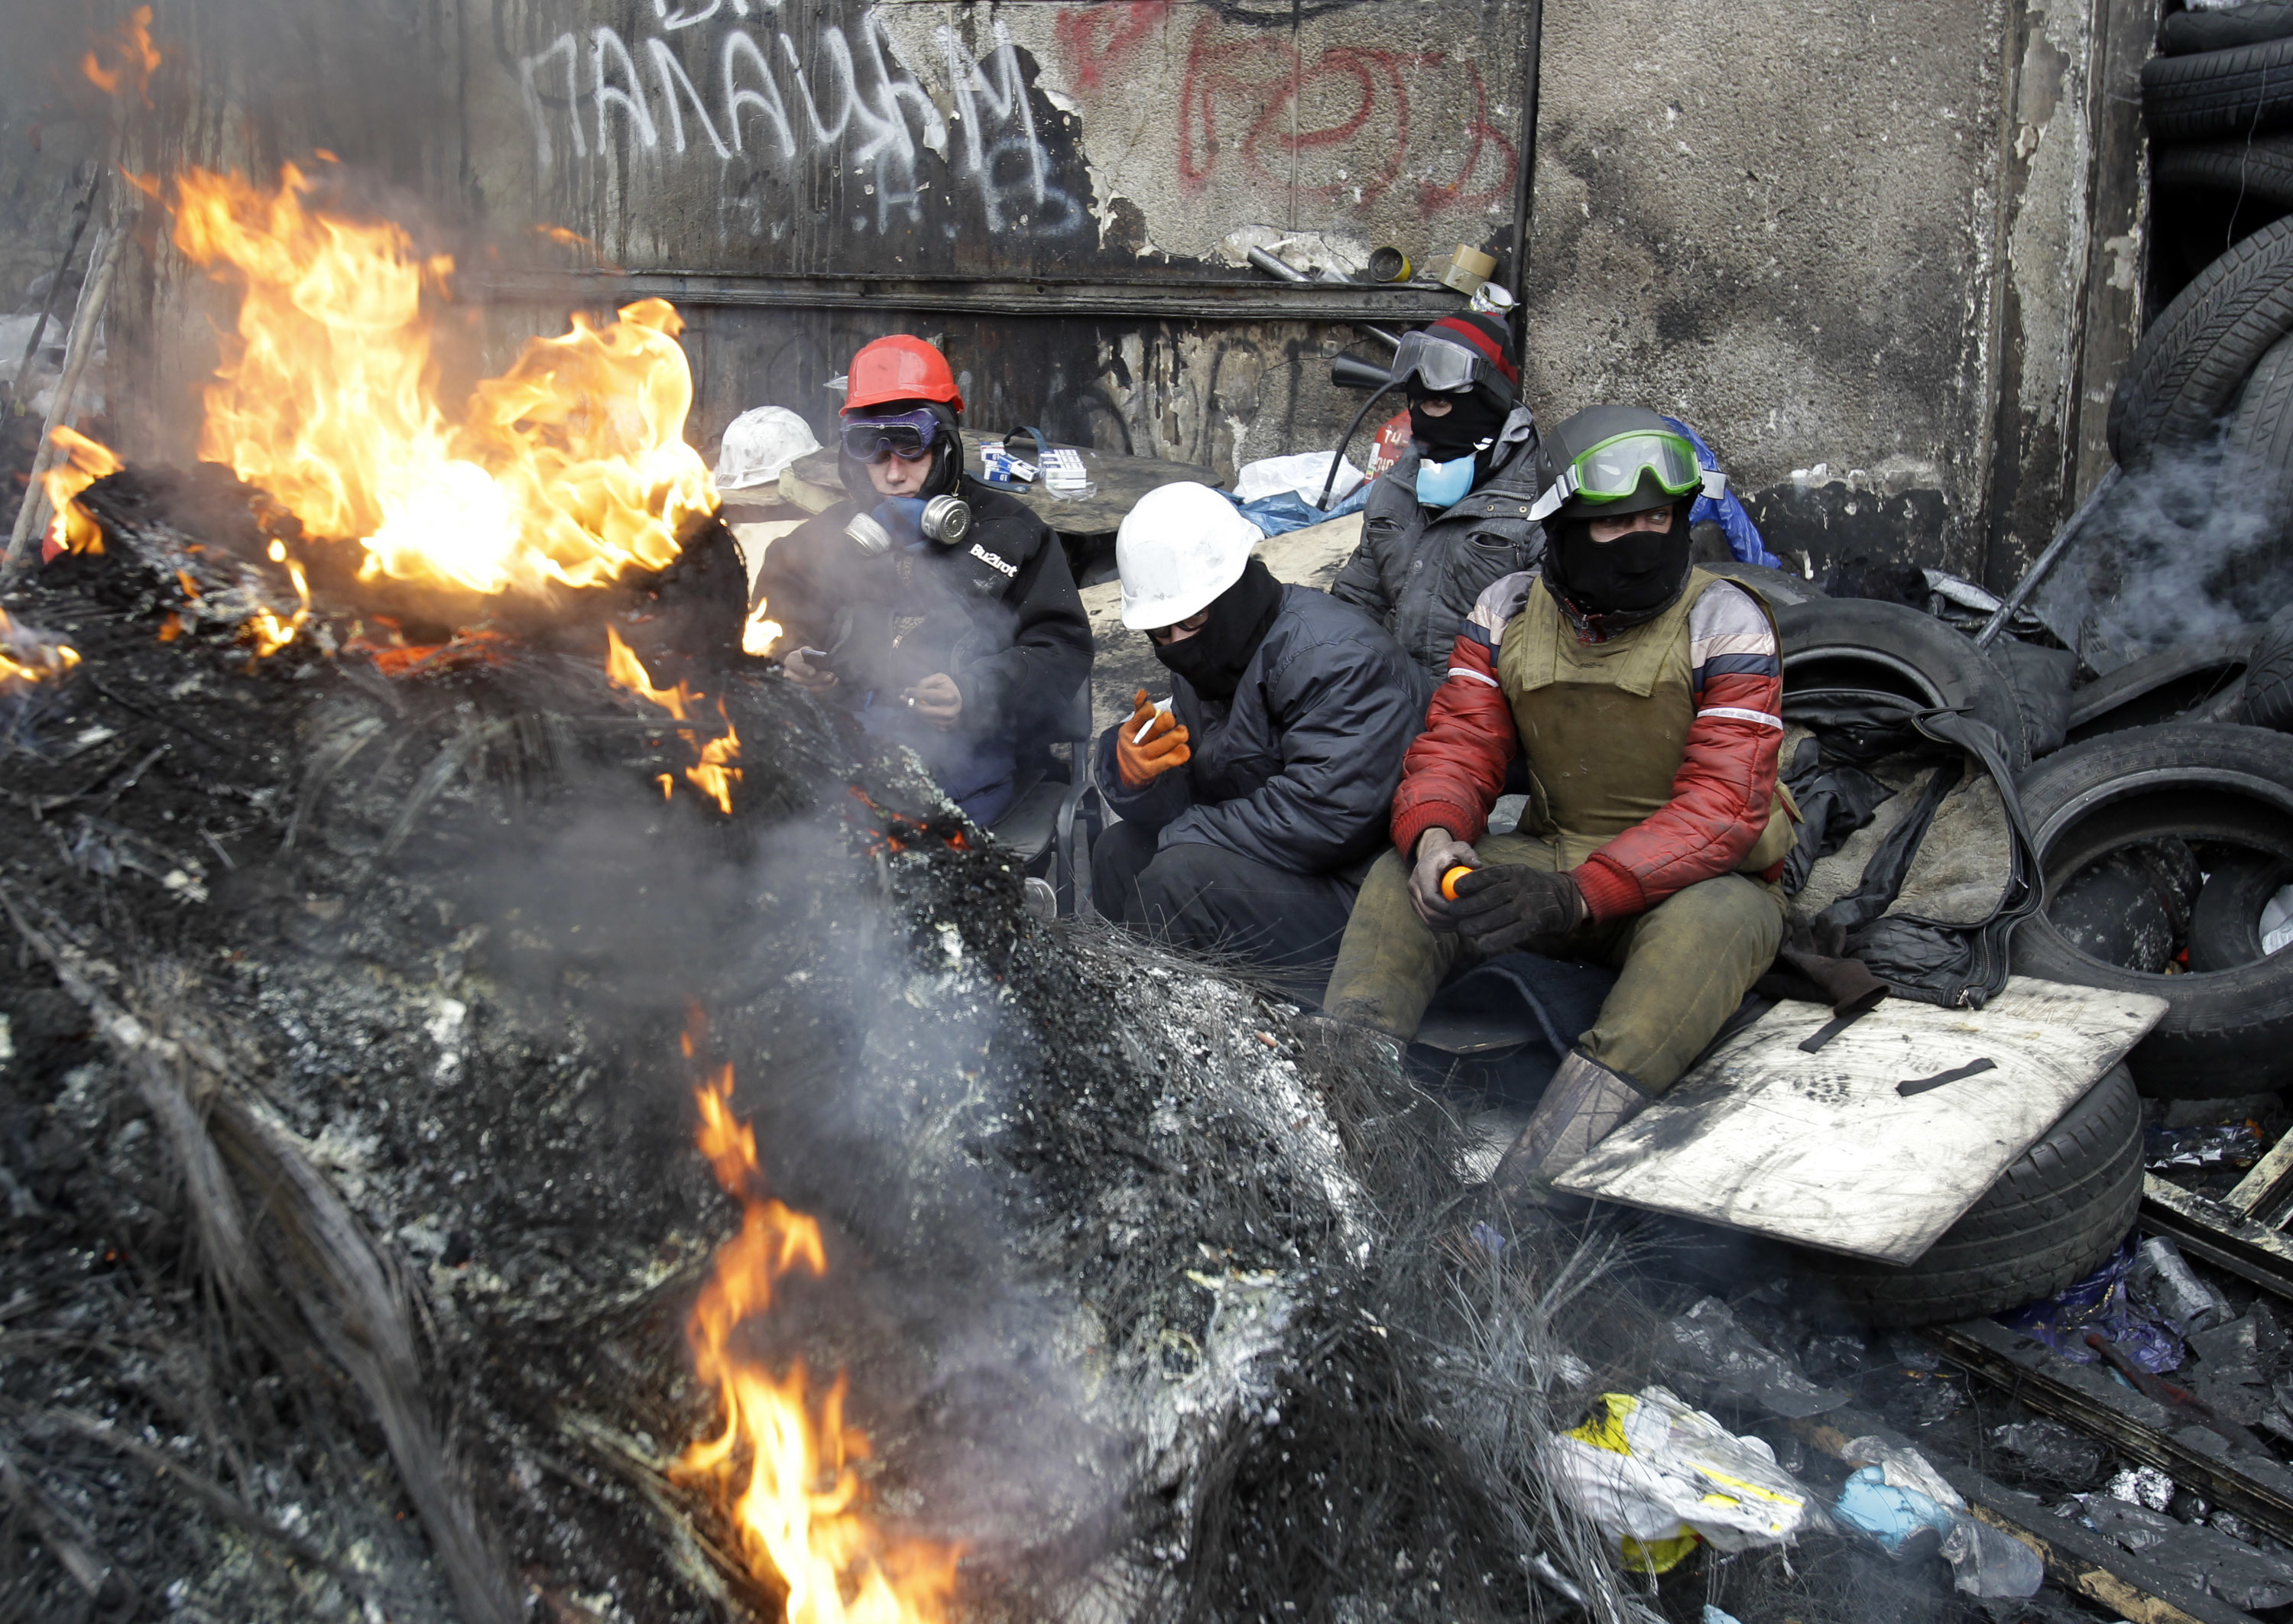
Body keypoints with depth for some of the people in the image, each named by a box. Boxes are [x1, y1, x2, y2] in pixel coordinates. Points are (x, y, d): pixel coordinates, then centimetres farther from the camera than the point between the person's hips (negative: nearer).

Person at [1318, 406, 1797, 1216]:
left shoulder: (1723, 623, -12)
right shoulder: (1509, 611, 0)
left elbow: (1722, 806, -21)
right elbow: (1456, 747, -2)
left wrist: (1579, 895, -36)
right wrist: (1435, 837, -28)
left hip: (1691, 881, -4)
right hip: (1553, 859, 4)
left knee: (1720, 920, -38)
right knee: (1402, 877, -18)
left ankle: (1522, 1200, -49)